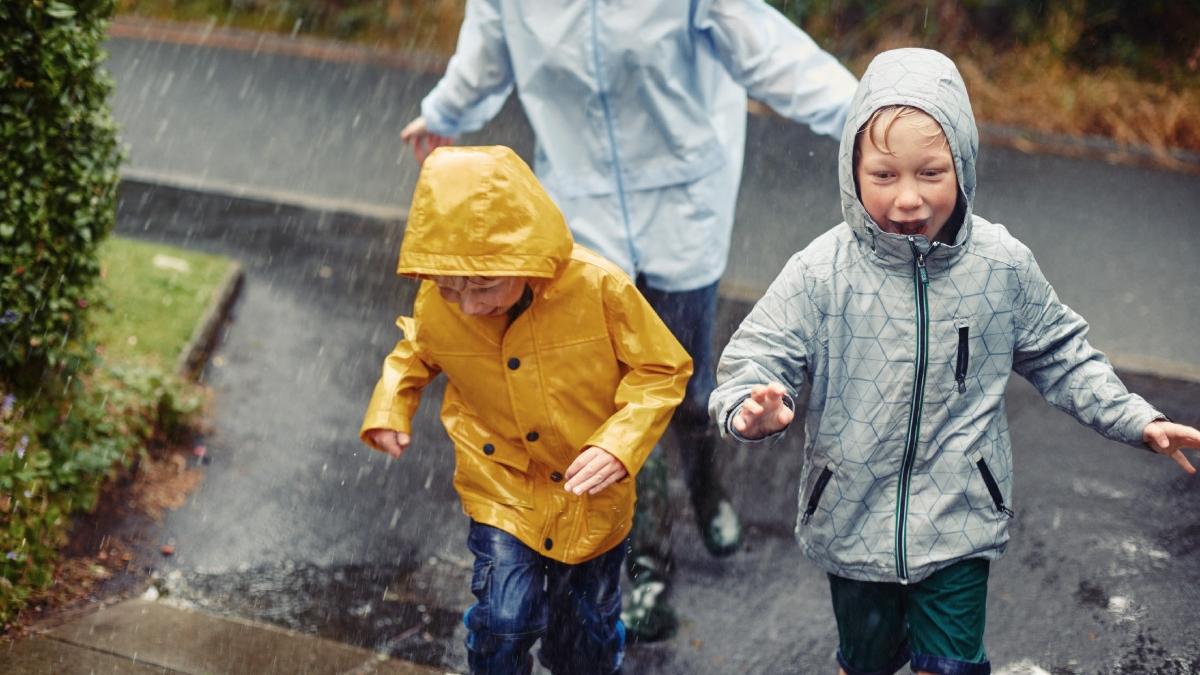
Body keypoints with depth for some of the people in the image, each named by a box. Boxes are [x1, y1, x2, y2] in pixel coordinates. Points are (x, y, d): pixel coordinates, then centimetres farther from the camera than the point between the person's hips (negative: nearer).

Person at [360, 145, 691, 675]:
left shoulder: (598, 287, -28)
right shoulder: (436, 305, -18)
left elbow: (661, 371, -15)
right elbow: (414, 353, 7)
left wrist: (619, 444, -28)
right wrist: (388, 410, -10)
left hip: (592, 495, 0)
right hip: (501, 489, 1)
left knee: (587, 624, 17)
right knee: (504, 621, -9)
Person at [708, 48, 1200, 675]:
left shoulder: (1003, 266, -11)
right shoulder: (821, 272, -18)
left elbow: (1059, 354, 4)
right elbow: (755, 356, -15)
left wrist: (1135, 418, 0)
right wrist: (751, 408, -37)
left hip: (958, 522, 0)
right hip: (853, 521, 0)